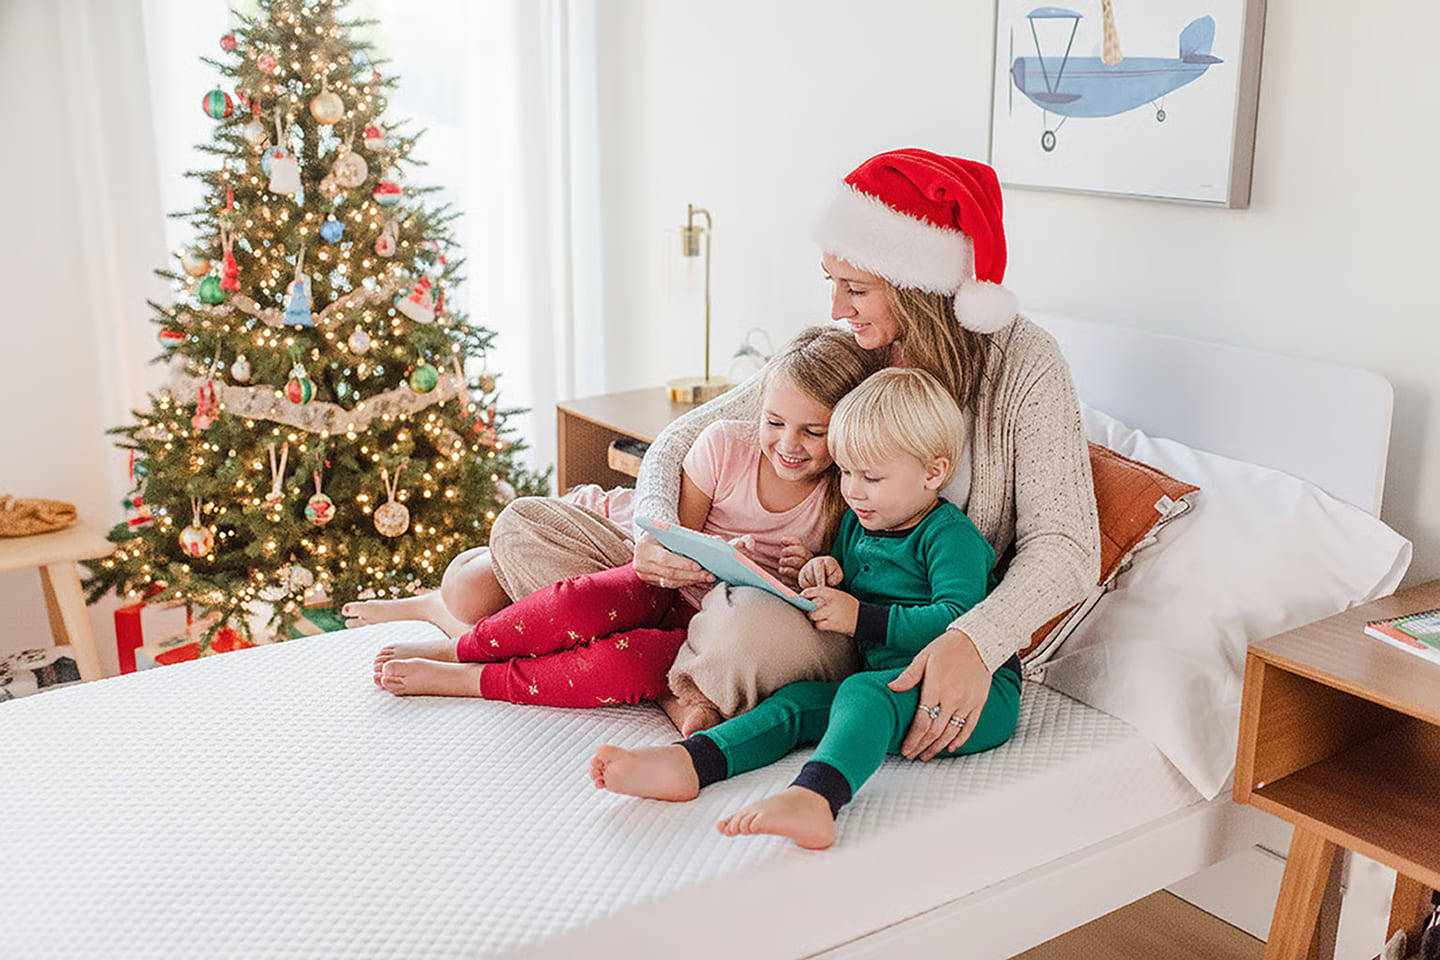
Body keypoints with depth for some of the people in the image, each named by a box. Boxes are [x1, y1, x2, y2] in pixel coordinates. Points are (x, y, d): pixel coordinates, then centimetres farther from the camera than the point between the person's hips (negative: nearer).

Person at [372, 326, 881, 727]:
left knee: (632, 662, -32)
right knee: (583, 603, -34)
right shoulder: (725, 444, -6)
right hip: (673, 588, 1)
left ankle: (460, 678, -17)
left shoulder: (847, 497, -6)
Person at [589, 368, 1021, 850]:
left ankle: (813, 798, -63)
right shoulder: (857, 523, 16)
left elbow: (958, 621, -25)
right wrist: (826, 577, 4)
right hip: (892, 683, 8)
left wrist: (859, 619, -24)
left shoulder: (951, 536, -10)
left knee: (863, 694, -35)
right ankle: (685, 761, -32)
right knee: (799, 700, -14)